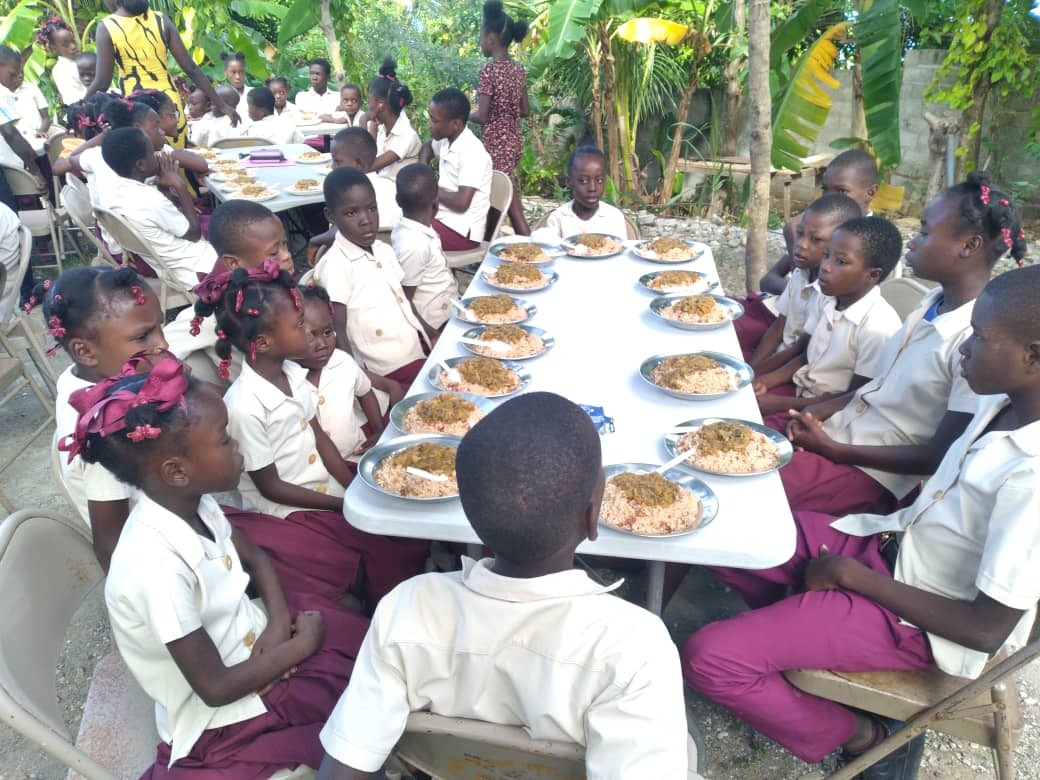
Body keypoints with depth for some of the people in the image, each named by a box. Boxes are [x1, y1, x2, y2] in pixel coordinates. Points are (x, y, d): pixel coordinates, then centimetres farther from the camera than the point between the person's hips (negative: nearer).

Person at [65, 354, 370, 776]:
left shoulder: (192, 502, -12)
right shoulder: (157, 568, -35)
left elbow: (255, 557, 7)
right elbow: (216, 688, -26)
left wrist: (279, 621, -9)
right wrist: (303, 644, -15)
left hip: (252, 637, 7)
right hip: (227, 714, -6)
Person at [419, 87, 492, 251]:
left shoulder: (473, 152, -19)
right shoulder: (447, 140, 6)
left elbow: (461, 203, -26)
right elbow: (427, 147, 31)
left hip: (461, 230, -9)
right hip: (442, 217, 9)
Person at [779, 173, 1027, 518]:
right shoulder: (933, 302, 3)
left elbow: (940, 458, -18)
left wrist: (833, 450, -17)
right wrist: (822, 410, -1)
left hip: (869, 470, -7)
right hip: (838, 430, 8)